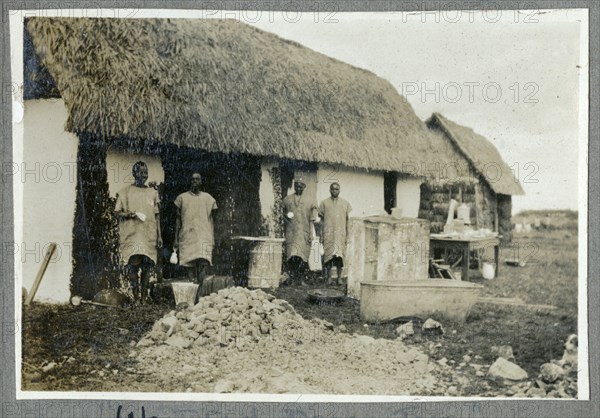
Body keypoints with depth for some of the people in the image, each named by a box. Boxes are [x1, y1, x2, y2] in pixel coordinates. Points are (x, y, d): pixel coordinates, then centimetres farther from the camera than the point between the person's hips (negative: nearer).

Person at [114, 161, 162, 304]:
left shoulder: (152, 193, 15)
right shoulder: (125, 191, 6)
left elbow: (157, 215, 15)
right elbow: (117, 212, 7)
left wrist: (159, 235, 8)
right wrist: (128, 215, -14)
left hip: (149, 234, 3)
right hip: (131, 233, -3)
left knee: (147, 265, 1)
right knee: (134, 262, -16)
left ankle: (144, 297, 8)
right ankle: (136, 295, -6)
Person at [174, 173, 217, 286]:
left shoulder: (208, 198, 12)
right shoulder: (182, 198, 10)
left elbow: (210, 220, 13)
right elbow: (178, 219, 11)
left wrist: (213, 239, 8)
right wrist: (176, 239, 6)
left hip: (204, 237, -1)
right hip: (186, 237, 1)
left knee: (202, 265, -15)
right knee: (189, 266, -2)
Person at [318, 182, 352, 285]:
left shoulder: (345, 203, 13)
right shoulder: (324, 203, 10)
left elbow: (348, 219, 11)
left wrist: (348, 234, 3)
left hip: (341, 233, 1)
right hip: (328, 233, -1)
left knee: (340, 256, -3)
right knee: (328, 255, -5)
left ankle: (339, 278, 3)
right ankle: (329, 277, 1)